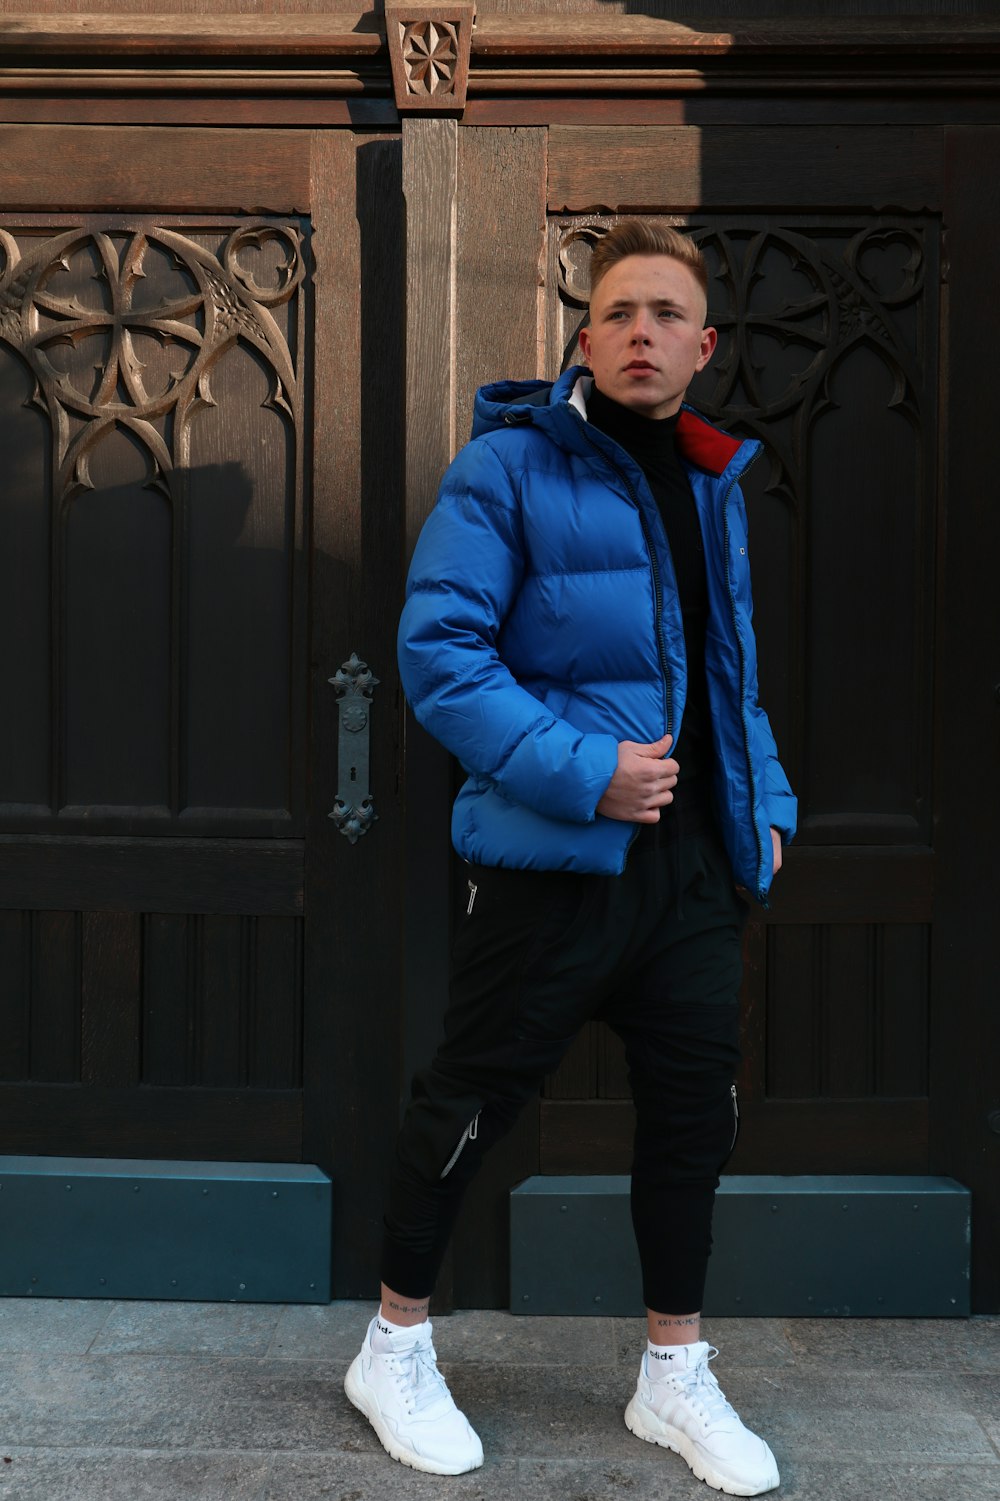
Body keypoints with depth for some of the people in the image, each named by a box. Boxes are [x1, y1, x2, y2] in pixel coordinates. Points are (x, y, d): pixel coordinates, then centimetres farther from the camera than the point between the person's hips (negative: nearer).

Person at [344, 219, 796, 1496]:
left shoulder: (712, 484, 14)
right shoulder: (510, 465, -8)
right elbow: (437, 650, -16)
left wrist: (764, 802, 11)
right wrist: (581, 771, -22)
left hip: (694, 863, 7)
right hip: (550, 860, -7)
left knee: (694, 1111, 12)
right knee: (470, 1101, 4)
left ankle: (676, 1376, 29)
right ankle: (396, 1349, 26)